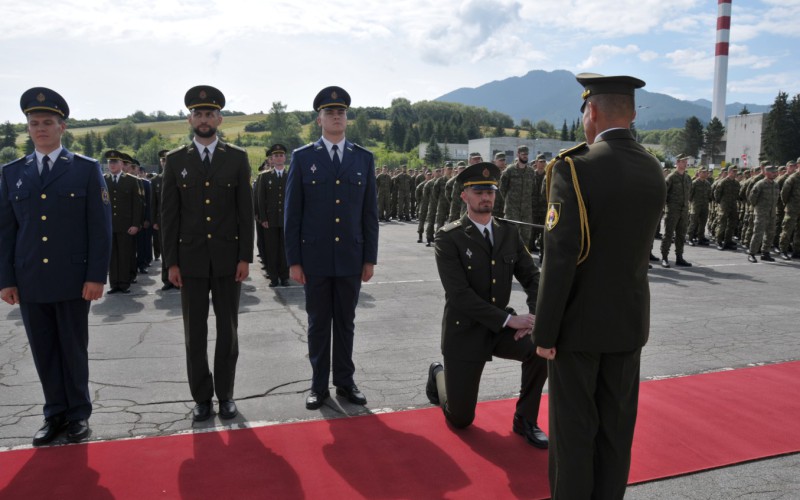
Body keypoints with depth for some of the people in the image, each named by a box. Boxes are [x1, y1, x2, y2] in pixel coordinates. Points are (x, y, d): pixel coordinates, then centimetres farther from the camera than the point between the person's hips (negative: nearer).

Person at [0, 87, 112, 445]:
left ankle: (79, 413, 22)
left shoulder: (87, 169, 0)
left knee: (74, 349, 8)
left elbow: (100, 226, -4)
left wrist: (96, 275, -9)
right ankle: (55, 414, 23)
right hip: (29, 281, 3)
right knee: (44, 351, 10)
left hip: (72, 279, -3)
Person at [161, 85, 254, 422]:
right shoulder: (176, 160, 4)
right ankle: (201, 397, 19)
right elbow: (169, 215, 3)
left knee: (228, 330, 7)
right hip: (191, 259, 1)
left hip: (228, 258, 0)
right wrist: (171, 262, -2)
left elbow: (246, 211, 1)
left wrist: (245, 257, -5)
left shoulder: (237, 158, 3)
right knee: (195, 333, 7)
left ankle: (225, 394, 20)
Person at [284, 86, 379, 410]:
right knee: (318, 323, 8)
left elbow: (370, 213, 6)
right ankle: (319, 385, 21)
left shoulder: (364, 158, 5)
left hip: (351, 258, 2)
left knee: (345, 323, 11)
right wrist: (293, 260, -5)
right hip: (314, 258, -1)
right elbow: (292, 213, -1)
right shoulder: (302, 158, 0)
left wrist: (370, 258, 2)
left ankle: (345, 381, 24)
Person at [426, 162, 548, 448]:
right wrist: (509, 319, -26)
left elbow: (532, 277, 2)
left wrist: (533, 316, -17)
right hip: (465, 332, -4)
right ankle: (439, 375, 37)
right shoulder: (448, 238, -14)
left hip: (501, 327, 4)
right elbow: (459, 294, -22)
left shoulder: (509, 232, 3)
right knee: (460, 419, 3)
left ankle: (525, 419, -2)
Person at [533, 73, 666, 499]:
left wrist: (544, 331, -13)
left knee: (573, 430, 7)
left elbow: (560, 258, -20)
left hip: (580, 322, -6)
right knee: (617, 428, 16)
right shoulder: (654, 170, 4)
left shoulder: (574, 167, -17)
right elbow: (634, 243, 8)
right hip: (629, 320, 6)